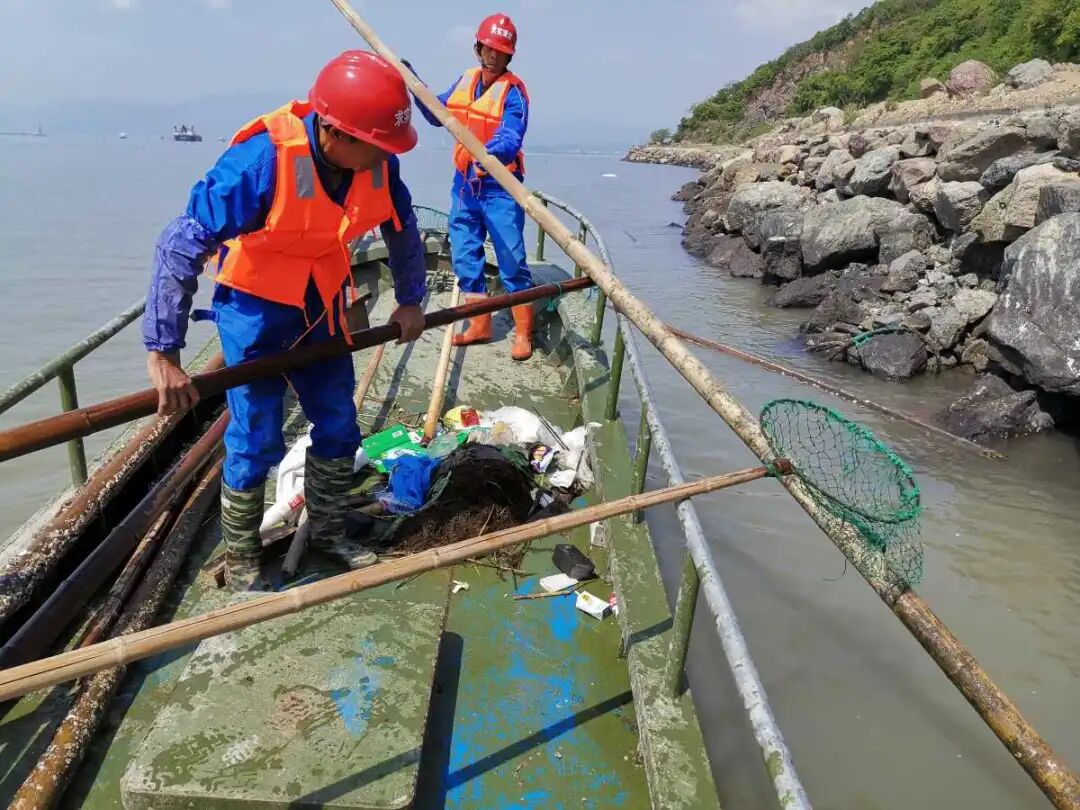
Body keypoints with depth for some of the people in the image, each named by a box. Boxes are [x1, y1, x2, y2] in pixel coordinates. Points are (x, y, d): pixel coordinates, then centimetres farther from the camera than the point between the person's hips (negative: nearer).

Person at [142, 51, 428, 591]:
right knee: (256, 440, -3)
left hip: (320, 303, 6)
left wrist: (410, 300, 11)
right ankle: (240, 560, 19)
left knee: (338, 426, 11)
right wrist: (163, 353, -30)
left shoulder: (377, 160, -15)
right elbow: (180, 246, -30)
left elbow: (403, 229, 5)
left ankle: (327, 532, 32)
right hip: (255, 307, -5)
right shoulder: (263, 159, -32)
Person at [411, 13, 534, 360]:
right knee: (465, 258, 9)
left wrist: (491, 153, -46)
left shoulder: (513, 91, -12)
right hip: (464, 183, 7)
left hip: (499, 187, -6)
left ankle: (523, 333, 4)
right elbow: (437, 115, 21)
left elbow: (511, 140, -26)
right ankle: (480, 325, 21)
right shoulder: (465, 80, 8)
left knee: (512, 262, -6)